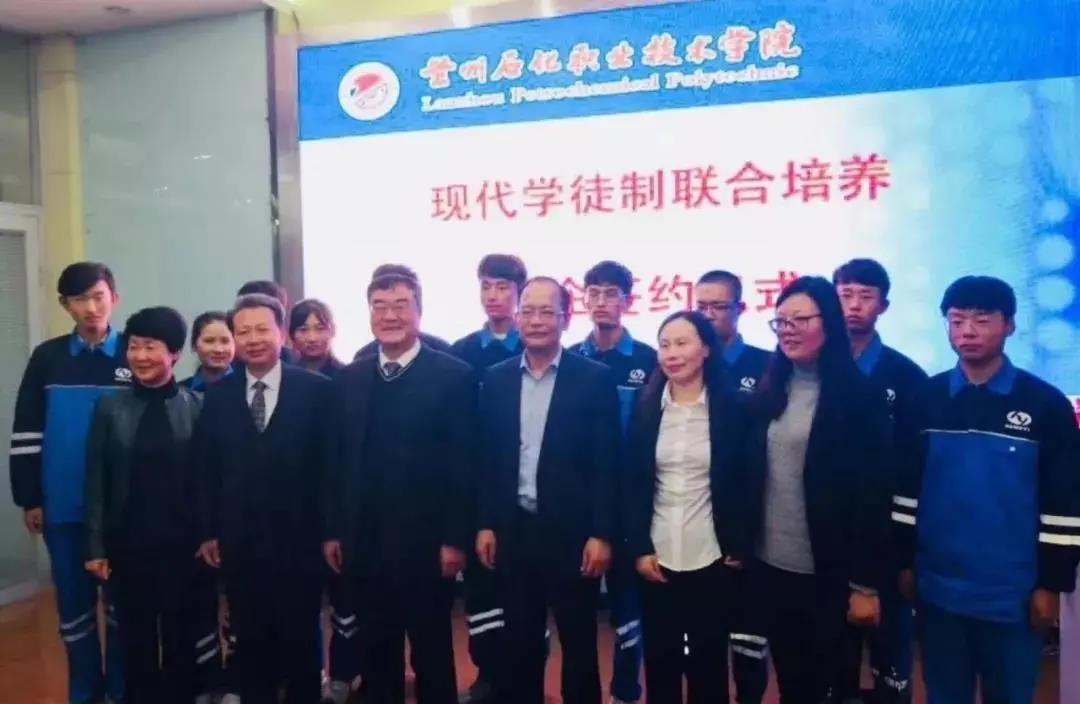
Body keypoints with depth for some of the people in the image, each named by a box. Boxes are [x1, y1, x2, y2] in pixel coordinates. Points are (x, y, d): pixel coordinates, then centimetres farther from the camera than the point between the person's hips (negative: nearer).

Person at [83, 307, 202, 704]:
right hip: (127, 544, 1)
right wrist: (95, 546, 0)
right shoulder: (110, 408, 1)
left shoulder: (197, 408, -3)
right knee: (136, 639, 11)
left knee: (181, 637, 9)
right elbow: (95, 482, 2)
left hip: (181, 543, -1)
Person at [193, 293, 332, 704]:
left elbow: (331, 463, -6)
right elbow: (206, 468, 6)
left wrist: (331, 530, -8)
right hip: (239, 540, 3)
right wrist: (208, 531, 3)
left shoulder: (317, 389, -5)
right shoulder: (217, 396, 6)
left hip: (298, 537, -2)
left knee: (301, 637, 12)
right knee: (250, 639, 14)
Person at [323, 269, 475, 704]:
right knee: (375, 650, 16)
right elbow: (337, 461, 9)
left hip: (426, 541, -4)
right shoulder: (350, 379, 8)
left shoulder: (454, 375, -7)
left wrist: (455, 538, -11)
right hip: (364, 541, 4)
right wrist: (332, 531, 7)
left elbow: (463, 465, -9)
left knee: (432, 650, 11)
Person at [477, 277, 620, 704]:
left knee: (579, 645, 11)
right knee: (519, 644, 15)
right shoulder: (496, 379, 4)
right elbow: (487, 460, 7)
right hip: (513, 531, 3)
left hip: (572, 533, -3)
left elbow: (606, 464, -7)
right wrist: (485, 524, 3)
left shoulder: (595, 378, -6)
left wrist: (602, 534, -11)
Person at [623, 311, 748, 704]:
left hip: (712, 559, -1)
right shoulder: (646, 408, 1)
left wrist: (737, 549, -1)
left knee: (708, 662, 10)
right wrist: (639, 548, -3)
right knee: (659, 660, 10)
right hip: (657, 556, 2)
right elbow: (632, 485, 2)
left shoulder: (730, 408, -4)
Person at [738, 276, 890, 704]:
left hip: (827, 573, -4)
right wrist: (739, 547, 6)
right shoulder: (768, 392, 5)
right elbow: (748, 476, 7)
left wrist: (865, 583, -12)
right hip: (769, 566, 4)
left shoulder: (858, 396, -10)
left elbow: (871, 494, -11)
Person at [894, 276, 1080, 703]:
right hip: (938, 587, 2)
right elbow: (907, 487, 5)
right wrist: (905, 562, 6)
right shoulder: (927, 399, 0)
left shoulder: (1044, 403, -6)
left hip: (1013, 594, -2)